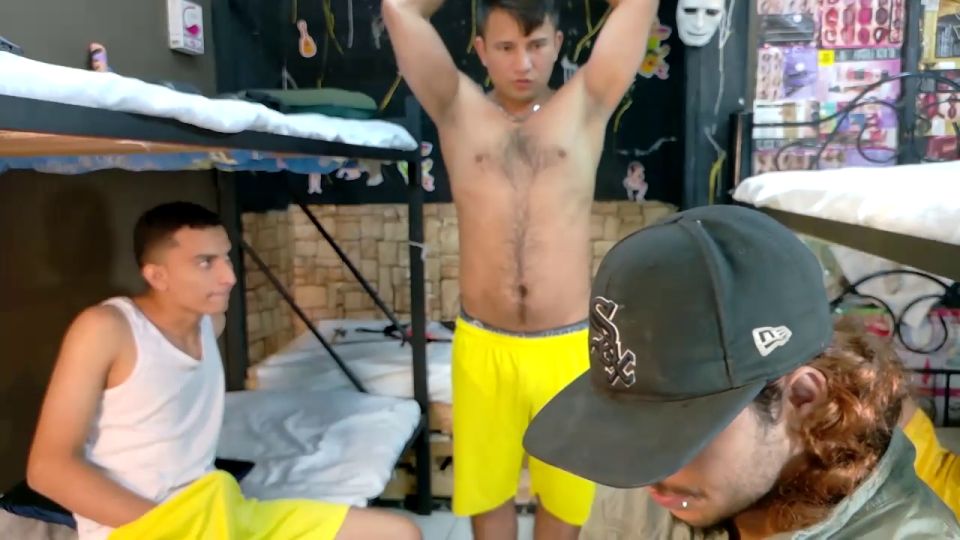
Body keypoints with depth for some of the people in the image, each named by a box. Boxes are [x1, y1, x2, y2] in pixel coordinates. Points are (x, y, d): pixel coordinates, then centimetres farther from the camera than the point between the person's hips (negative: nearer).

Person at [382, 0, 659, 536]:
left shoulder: (586, 106, 3)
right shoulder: (458, 109, 4)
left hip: (569, 347, 0)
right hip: (483, 347, 1)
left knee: (564, 493, 19)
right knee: (486, 490, 19)